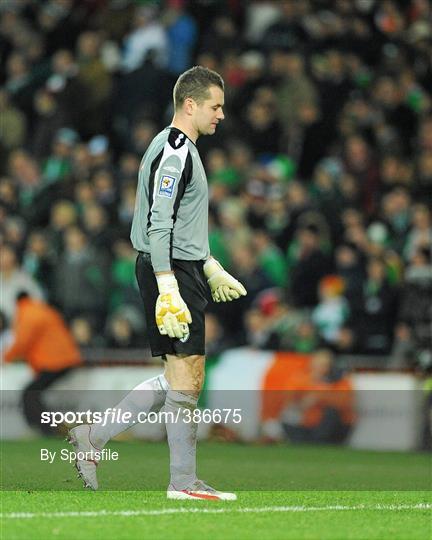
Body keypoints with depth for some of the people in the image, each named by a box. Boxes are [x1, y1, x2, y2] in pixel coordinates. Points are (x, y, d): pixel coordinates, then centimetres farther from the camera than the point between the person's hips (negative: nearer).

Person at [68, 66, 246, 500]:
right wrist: (168, 290, -26)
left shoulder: (182, 149, 19)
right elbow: (159, 227, -20)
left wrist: (210, 268, 29)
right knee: (186, 376, -7)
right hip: (172, 272, -10)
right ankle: (183, 481, -2)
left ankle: (93, 437, 13)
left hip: (183, 270, 10)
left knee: (177, 377, 11)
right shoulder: (174, 153, -14)